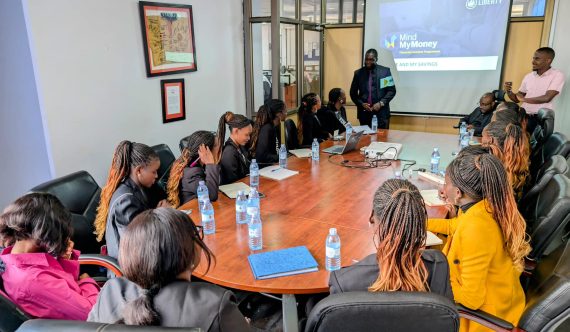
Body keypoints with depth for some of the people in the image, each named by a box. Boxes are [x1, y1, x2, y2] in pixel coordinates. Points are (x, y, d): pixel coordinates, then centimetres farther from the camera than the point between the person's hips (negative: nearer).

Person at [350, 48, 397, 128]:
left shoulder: (385, 71, 2)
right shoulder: (358, 73, 8)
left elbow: (392, 90, 1)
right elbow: (353, 92, 10)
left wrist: (381, 103, -13)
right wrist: (361, 104, -6)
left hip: (381, 112, -2)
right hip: (364, 112, 2)